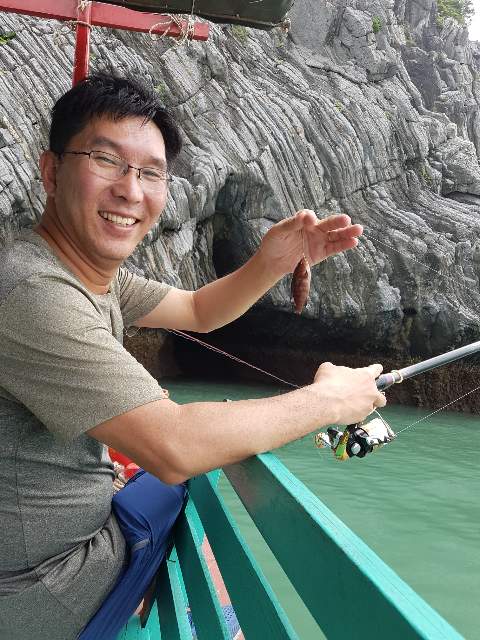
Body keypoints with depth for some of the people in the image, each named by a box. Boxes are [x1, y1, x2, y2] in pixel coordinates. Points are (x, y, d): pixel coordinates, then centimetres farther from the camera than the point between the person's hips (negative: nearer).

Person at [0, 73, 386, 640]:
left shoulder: (99, 274, -1)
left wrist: (273, 262, -9)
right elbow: (174, 450, -34)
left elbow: (199, 311, 11)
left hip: (75, 526, 8)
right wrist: (328, 400, -22)